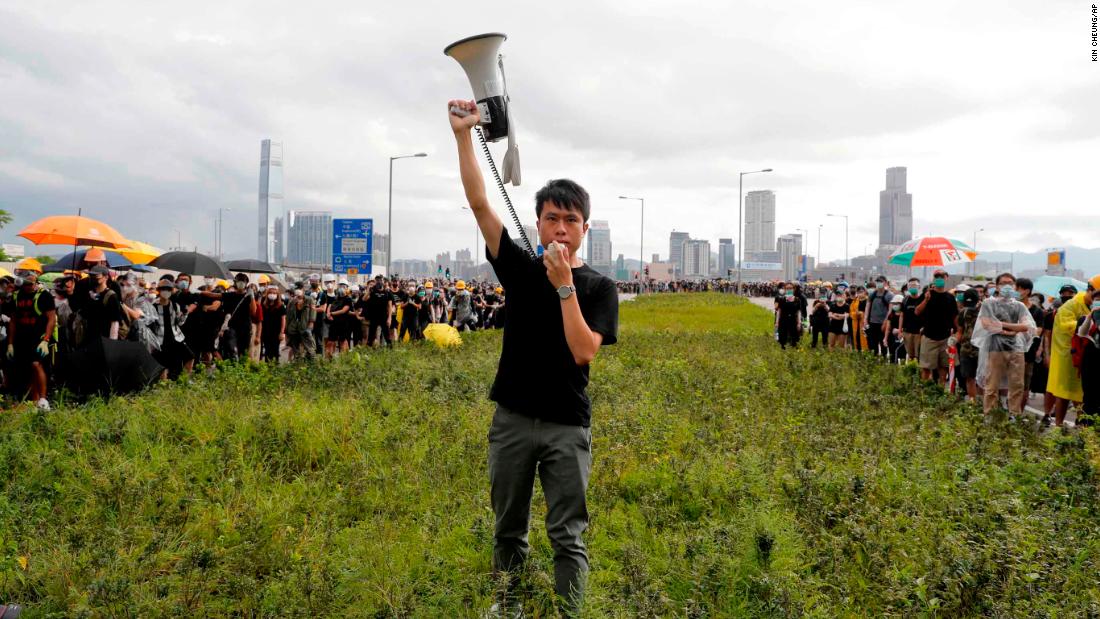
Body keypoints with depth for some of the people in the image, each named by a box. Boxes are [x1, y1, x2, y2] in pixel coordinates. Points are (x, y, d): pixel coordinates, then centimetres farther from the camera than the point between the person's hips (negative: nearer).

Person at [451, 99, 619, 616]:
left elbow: (583, 351, -14)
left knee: (568, 537, 2)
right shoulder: (520, 268, 4)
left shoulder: (599, 287, -1)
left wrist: (565, 285, -17)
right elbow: (479, 204, -3)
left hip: (567, 426, -2)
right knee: (509, 532, 13)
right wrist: (463, 135, -9)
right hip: (512, 419, 3)